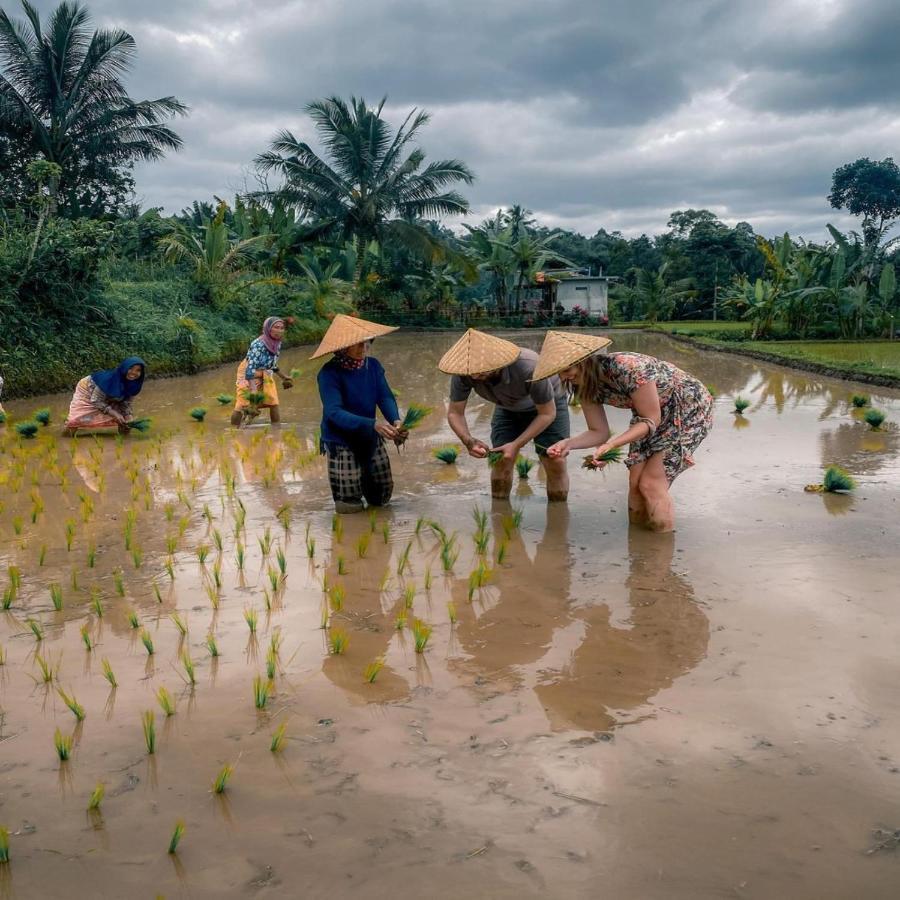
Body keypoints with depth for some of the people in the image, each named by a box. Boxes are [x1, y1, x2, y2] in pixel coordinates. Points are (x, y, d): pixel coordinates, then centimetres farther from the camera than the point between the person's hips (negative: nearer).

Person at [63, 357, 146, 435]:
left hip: (107, 400, 5)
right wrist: (114, 414, -36)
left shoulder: (134, 385, -24)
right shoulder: (109, 378, -40)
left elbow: (126, 403, -10)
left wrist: (128, 421, -25)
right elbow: (96, 400, -31)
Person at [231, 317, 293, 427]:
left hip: (265, 376, 7)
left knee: (273, 402, 1)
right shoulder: (258, 344, -30)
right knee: (243, 405, -9)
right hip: (248, 376, -7)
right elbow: (250, 367, -34)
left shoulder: (277, 344, -7)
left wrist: (282, 377, 18)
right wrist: (253, 389, -41)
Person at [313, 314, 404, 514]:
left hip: (370, 439, 5)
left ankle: (362, 474, 45)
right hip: (341, 441, -5)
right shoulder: (329, 373, -23)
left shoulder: (373, 365, -7)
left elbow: (385, 397, -11)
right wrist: (373, 424, -43)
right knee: (350, 505, 1)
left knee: (381, 497, 15)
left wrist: (395, 420, -33)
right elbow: (334, 413, -31)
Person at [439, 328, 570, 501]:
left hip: (547, 404, -3)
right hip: (507, 408, 4)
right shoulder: (463, 373, -33)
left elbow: (548, 414, -29)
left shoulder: (529, 368, -44)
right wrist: (468, 440, -39)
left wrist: (517, 445, -35)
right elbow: (454, 413, -19)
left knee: (555, 463, -10)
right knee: (500, 461, -6)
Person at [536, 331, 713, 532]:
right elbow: (599, 432, -6)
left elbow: (651, 420, -25)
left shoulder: (627, 368, -35)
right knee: (635, 481, -1)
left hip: (689, 408, -7)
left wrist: (611, 445, -36)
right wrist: (568, 444, -26)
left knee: (651, 483, -12)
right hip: (651, 413, 7)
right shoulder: (584, 387, -12)